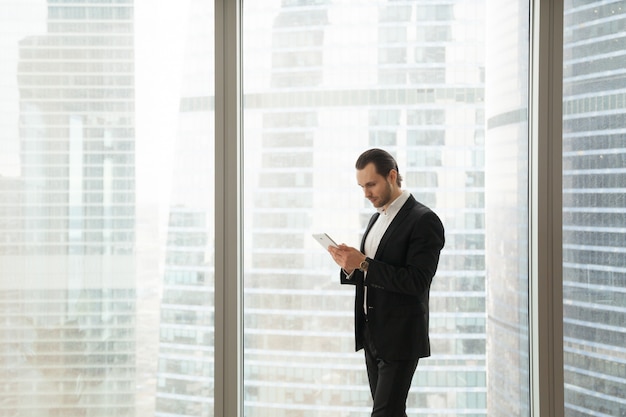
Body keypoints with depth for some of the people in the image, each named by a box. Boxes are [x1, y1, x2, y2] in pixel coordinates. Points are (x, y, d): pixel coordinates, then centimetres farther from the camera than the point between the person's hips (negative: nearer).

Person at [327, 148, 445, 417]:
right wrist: (351, 268, -4)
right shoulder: (377, 218, 15)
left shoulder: (424, 220, -12)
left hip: (399, 338, -8)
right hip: (372, 335, 8)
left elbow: (417, 282, -20)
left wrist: (363, 263, -23)